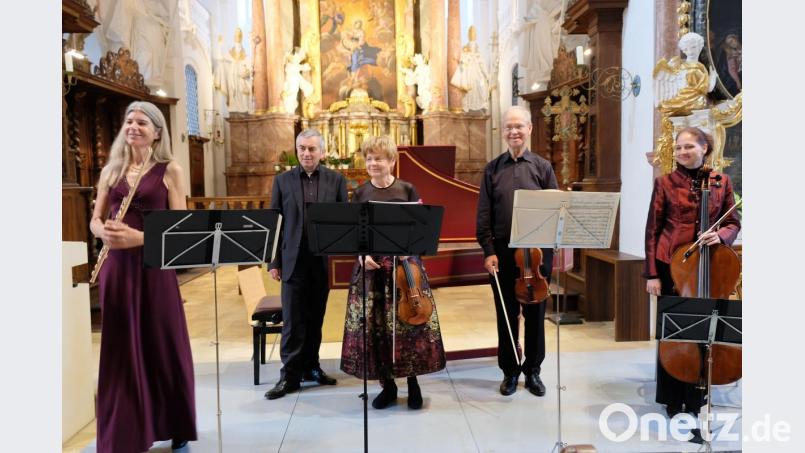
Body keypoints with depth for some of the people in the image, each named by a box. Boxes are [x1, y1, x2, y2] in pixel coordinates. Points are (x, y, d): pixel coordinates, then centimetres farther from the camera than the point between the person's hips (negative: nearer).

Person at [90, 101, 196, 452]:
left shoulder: (169, 170, 0)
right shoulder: (111, 170, 12)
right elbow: (95, 219, 14)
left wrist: (140, 237, -19)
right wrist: (103, 232, -9)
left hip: (154, 266, -3)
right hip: (116, 267, 3)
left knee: (163, 346, 5)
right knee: (120, 351, 8)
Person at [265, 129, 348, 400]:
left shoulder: (336, 180, 4)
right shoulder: (283, 180, 4)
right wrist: (273, 262, 0)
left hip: (323, 260, 1)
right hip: (293, 260, -1)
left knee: (315, 318, 12)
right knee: (293, 321, 1)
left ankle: (310, 366, 26)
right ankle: (290, 375, 9)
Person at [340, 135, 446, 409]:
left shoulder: (407, 190, 2)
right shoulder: (359, 194, 7)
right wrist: (362, 255, -11)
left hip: (404, 261, -1)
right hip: (371, 264, 2)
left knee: (408, 319, -1)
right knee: (374, 324, 1)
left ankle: (412, 381, 15)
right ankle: (387, 385, 15)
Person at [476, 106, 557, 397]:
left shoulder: (542, 167, 3)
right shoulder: (493, 169, 5)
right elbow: (483, 215, 2)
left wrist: (546, 246, -10)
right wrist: (488, 250, -7)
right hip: (502, 251, 1)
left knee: (535, 313, 8)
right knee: (506, 314, 8)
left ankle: (532, 371, 24)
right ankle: (509, 372, 22)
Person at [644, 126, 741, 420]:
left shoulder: (721, 181, 4)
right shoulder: (665, 183, 0)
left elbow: (733, 223, 9)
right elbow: (653, 229, -1)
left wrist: (721, 235, -15)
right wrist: (651, 274, -5)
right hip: (671, 265, -1)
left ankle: (695, 400, 25)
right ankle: (673, 400, 22)